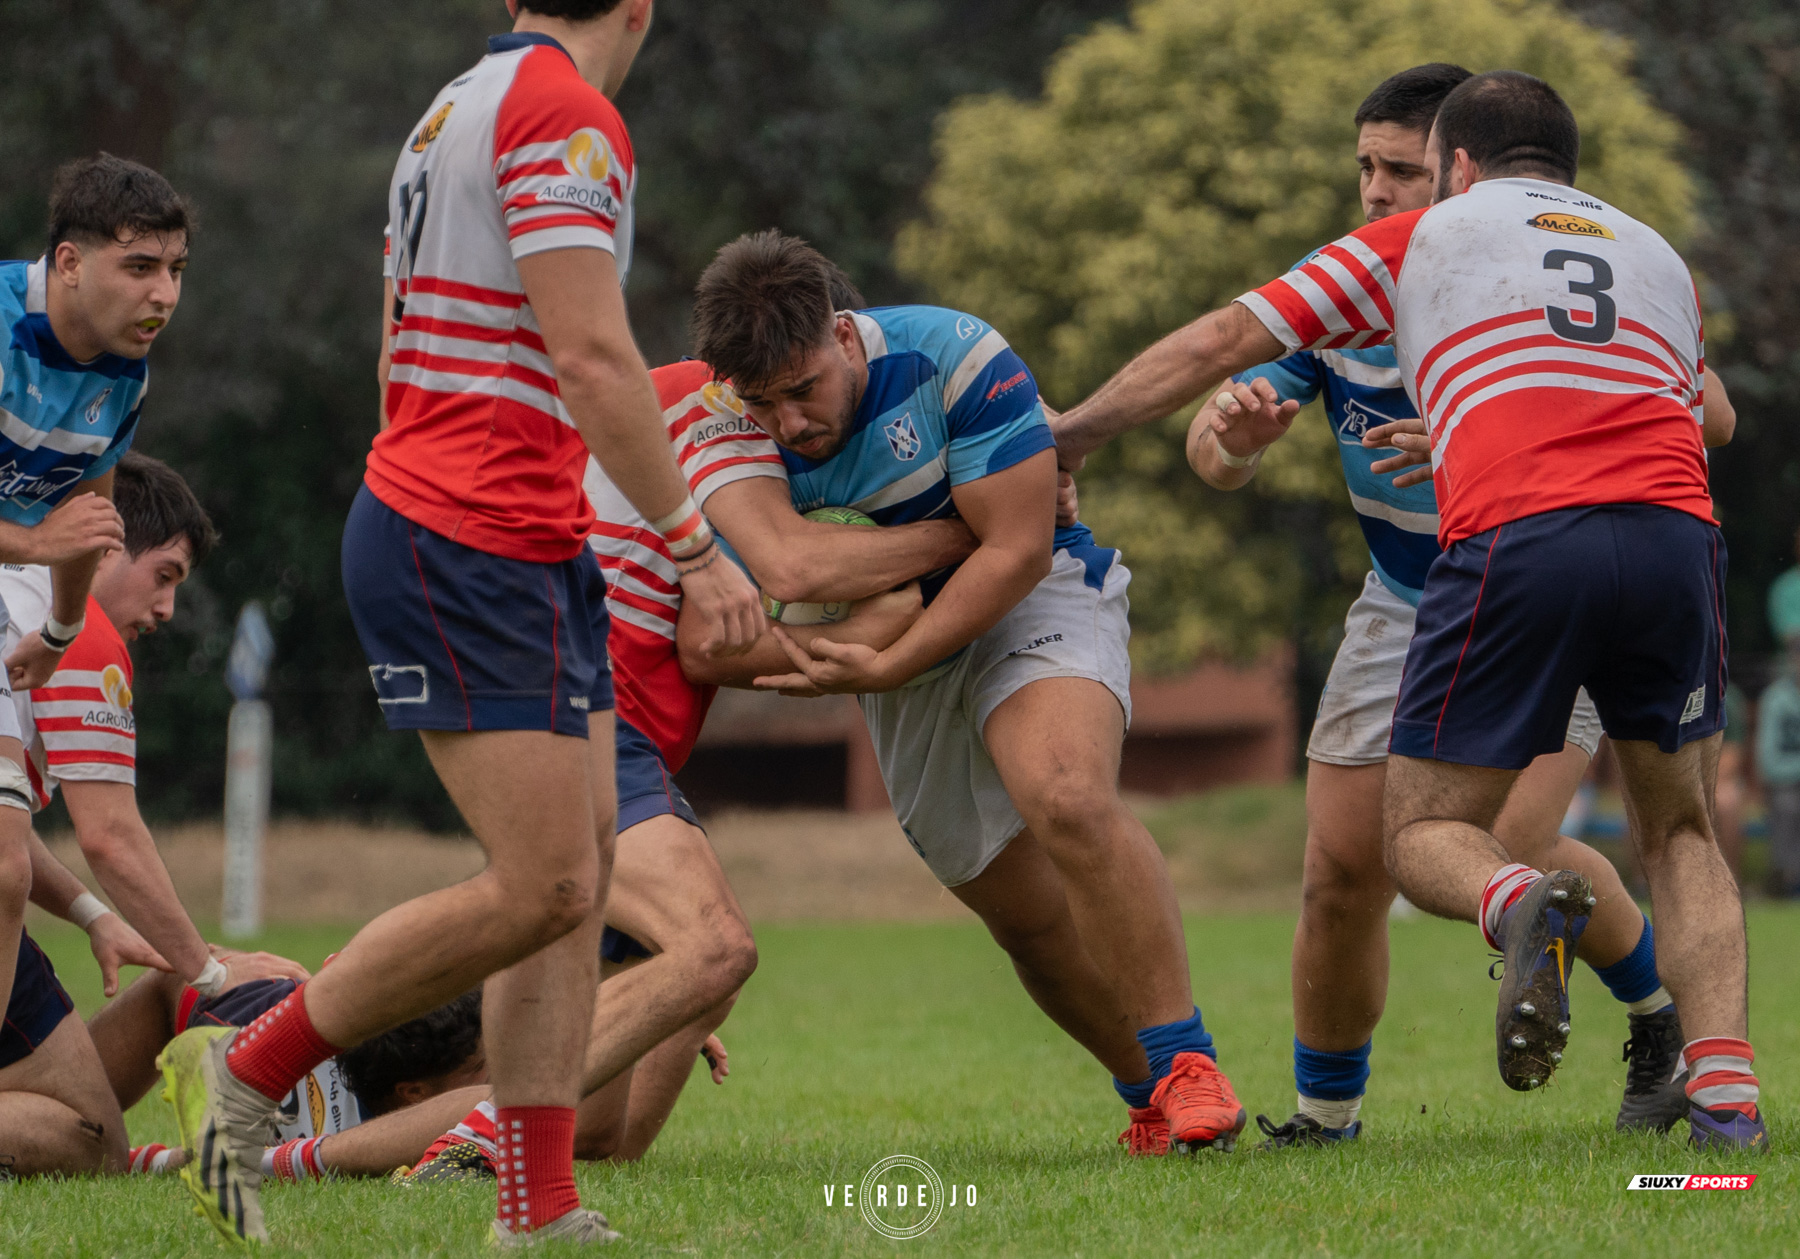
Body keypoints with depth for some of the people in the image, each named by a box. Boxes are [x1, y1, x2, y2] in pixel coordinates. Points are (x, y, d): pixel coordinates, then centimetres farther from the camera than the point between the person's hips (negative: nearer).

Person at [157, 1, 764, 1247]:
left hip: (533, 551, 10)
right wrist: (698, 548, -15)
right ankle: (246, 1072, 0)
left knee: (582, 874, 4)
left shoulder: (462, 108, 18)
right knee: (543, 887, -12)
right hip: (468, 550, -10)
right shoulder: (565, 115, -12)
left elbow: (400, 350, 24)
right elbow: (592, 359, -19)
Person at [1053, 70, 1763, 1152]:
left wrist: (1067, 433, 36)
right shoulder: (1658, 254, 31)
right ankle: (1727, 1091, 0)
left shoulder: (1423, 238, 22)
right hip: (1675, 531, 3)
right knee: (1682, 832, 21)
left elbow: (1222, 342, 23)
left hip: (1516, 543, -3)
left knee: (1425, 832, 10)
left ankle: (1520, 906, -26)